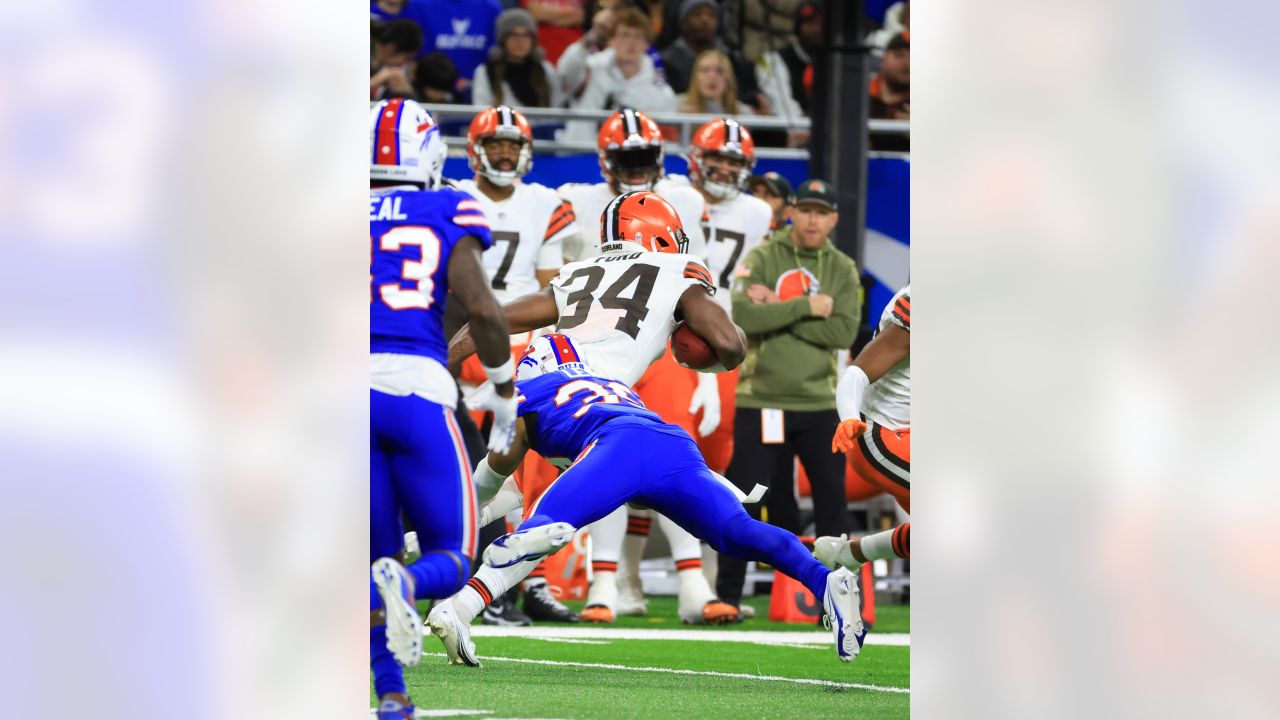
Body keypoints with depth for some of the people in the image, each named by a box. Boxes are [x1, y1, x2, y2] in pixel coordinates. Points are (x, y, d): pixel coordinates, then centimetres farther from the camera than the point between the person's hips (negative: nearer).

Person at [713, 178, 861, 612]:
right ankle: (726, 593, 7)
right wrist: (805, 307, -18)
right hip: (762, 401, -2)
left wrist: (776, 311, -14)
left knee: (833, 500, 1)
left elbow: (843, 332, -9)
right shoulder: (763, 259, 0)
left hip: (818, 402, 2)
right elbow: (744, 318, -16)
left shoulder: (843, 270, 7)